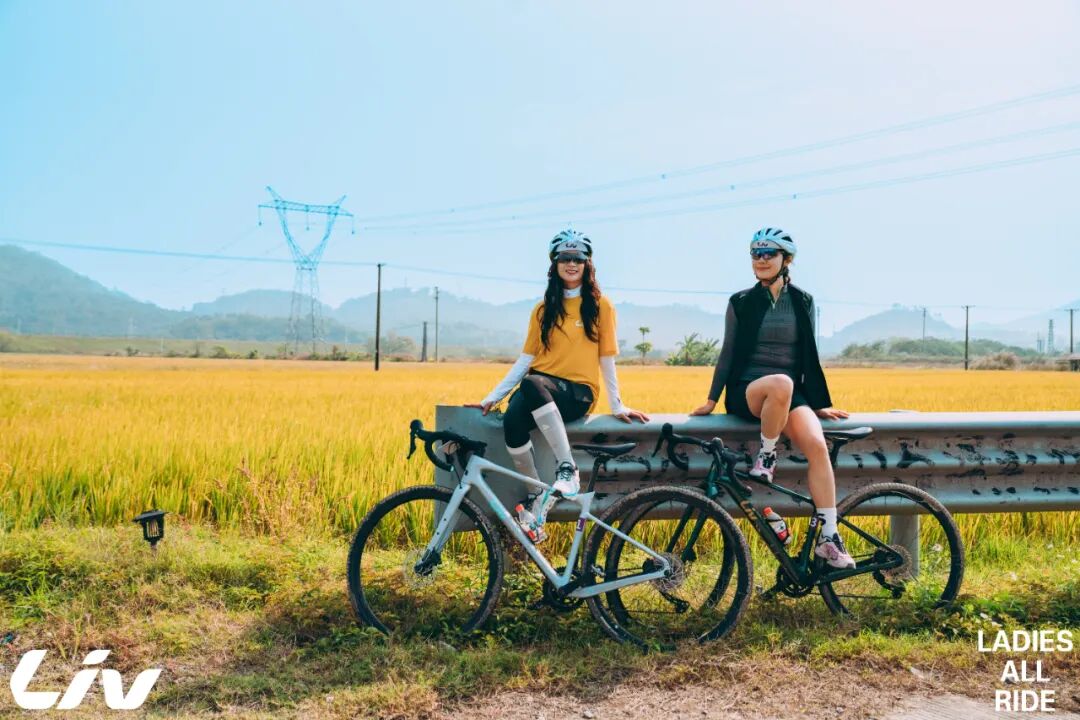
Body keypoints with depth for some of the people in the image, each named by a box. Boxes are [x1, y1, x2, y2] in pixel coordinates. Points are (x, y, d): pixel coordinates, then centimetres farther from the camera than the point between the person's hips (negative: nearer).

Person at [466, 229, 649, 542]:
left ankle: (567, 470, -33)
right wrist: (491, 397, 5)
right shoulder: (544, 309, 15)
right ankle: (537, 499, -16)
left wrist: (617, 405, 4)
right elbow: (526, 358, 12)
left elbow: (607, 359, 7)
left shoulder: (600, 305, 6)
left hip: (578, 392, -3)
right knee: (513, 422, -32)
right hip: (540, 385, 3)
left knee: (533, 384, -38)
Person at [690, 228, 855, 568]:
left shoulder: (803, 302, 10)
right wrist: (711, 401, 4)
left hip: (793, 394, 2)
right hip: (748, 391, -2)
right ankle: (766, 456, -16)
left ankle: (828, 537, -21)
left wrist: (819, 404, 11)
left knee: (817, 444, -28)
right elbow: (728, 353, 8)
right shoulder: (741, 303, 5)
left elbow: (809, 356, 13)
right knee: (781, 384, -40)